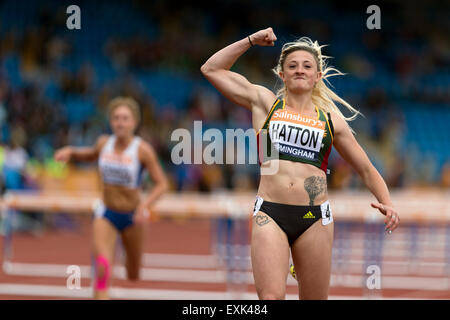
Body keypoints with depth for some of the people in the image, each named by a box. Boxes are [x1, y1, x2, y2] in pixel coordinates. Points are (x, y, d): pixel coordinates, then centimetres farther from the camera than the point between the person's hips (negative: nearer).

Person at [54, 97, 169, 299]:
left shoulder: (142, 150, -15)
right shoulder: (104, 143, -3)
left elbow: (161, 184, -12)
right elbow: (90, 155, 21)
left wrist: (145, 205, -27)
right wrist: (71, 152, 1)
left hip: (132, 215, -1)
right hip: (106, 214, 1)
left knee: (133, 275, 17)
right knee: (102, 269, -21)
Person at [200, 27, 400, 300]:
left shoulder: (331, 120, 14)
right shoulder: (265, 102, 13)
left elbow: (367, 170, 18)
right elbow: (211, 69, 15)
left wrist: (387, 204, 1)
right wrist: (251, 41, 15)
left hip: (315, 217, 2)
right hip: (270, 215, -2)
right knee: (271, 297, -17)